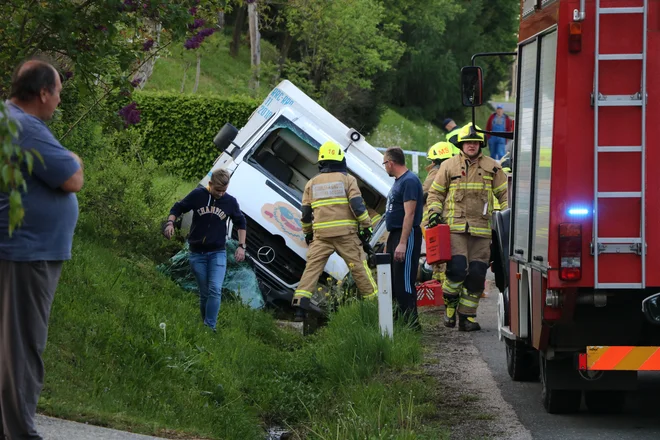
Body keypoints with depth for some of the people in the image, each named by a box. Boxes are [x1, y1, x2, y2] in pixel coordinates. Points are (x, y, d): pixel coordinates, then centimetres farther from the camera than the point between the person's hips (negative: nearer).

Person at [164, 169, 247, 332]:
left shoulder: (230, 202, -1)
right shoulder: (197, 195, -7)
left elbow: (240, 223, 15)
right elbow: (177, 208, 4)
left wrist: (241, 245, 8)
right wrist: (170, 222, -15)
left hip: (217, 253, 0)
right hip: (197, 253, 0)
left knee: (215, 290, -18)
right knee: (204, 293, 6)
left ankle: (210, 327, -18)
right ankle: (204, 325, 20)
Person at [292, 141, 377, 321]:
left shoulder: (312, 183, 12)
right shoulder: (347, 179, 2)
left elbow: (306, 212, 14)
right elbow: (357, 205, -7)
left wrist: (307, 232, 27)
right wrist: (367, 225, 2)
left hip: (321, 234, 2)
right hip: (346, 232, -2)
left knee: (311, 269, -1)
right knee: (359, 267, 5)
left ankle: (300, 307, -11)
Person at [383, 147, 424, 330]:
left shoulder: (409, 181, -16)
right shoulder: (398, 181, 17)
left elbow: (409, 214, -22)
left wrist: (402, 243, -26)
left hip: (407, 235, -11)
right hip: (395, 234, 11)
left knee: (404, 281, -11)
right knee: (394, 279, 13)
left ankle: (411, 322, -9)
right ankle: (400, 317, 20)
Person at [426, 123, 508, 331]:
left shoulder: (492, 167, 10)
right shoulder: (449, 166, 8)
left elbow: (504, 194, 16)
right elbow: (435, 192, 15)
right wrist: (434, 211, 0)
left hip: (482, 229, 2)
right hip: (455, 227, -2)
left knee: (477, 274, 1)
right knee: (457, 268, -17)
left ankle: (467, 316, 9)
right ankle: (450, 305, 7)